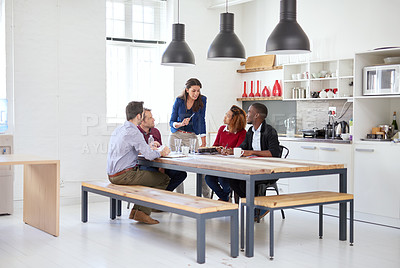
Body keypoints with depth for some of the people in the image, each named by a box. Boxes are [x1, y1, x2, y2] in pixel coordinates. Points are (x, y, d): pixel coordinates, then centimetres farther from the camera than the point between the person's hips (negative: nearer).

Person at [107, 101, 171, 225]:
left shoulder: (118, 129, 14)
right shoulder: (133, 132, -16)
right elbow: (149, 155, -20)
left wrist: (149, 148, 24)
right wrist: (161, 153, 1)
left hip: (112, 175, 10)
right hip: (124, 175, -10)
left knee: (150, 176, 28)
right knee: (164, 179, -4)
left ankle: (136, 210, 19)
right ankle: (142, 212, -2)